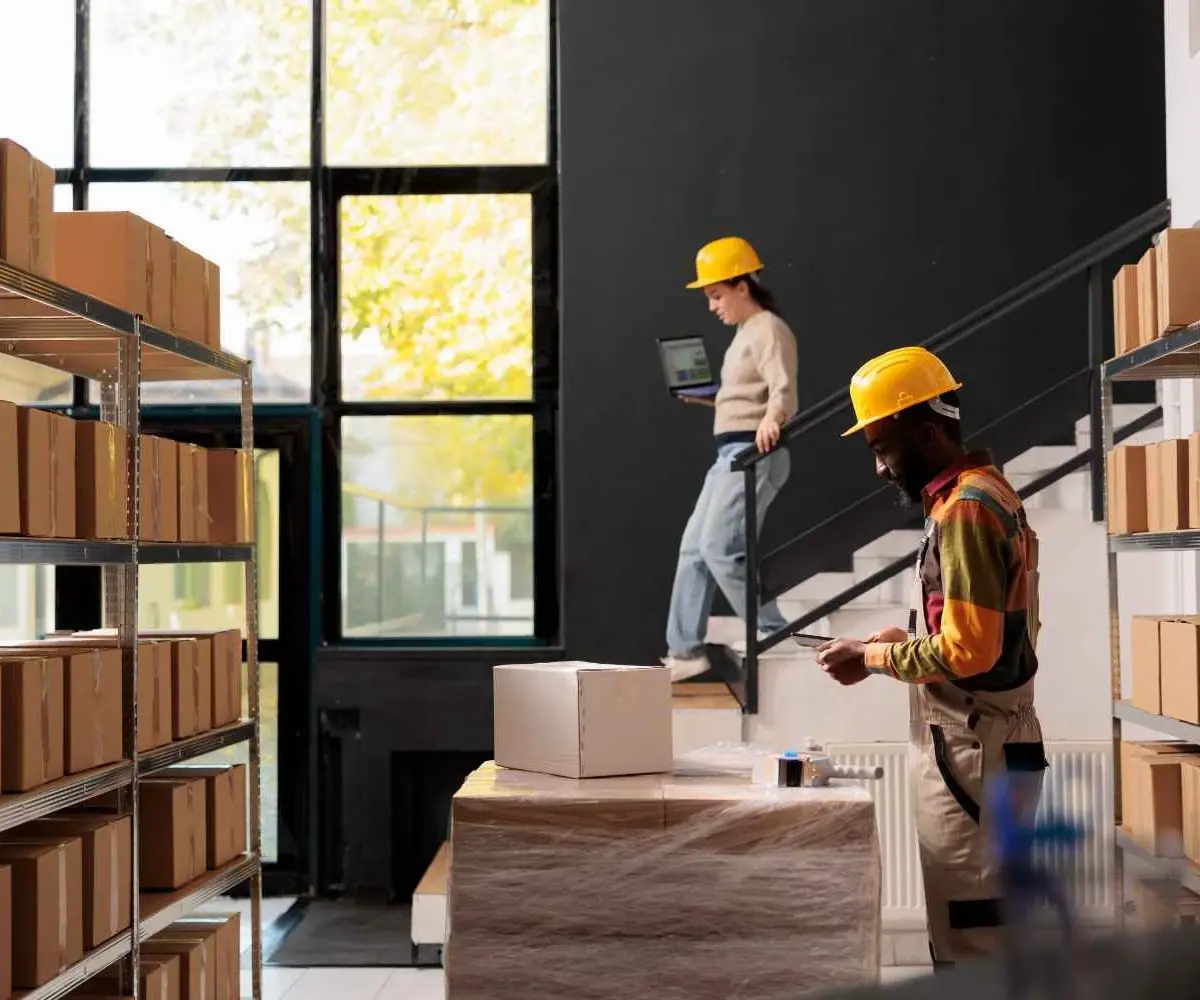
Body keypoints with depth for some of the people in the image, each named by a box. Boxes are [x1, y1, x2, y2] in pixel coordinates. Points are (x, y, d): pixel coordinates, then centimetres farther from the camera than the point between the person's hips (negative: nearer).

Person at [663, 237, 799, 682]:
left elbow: (783, 389, -27)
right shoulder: (746, 332, 19)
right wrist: (704, 397, 22)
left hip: (754, 453, -11)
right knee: (694, 546, 11)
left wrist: (771, 420, -46)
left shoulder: (769, 330, -11)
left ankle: (776, 637, -10)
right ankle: (684, 650, 16)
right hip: (731, 453, 11)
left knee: (720, 548, -17)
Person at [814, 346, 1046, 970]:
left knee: (969, 941, -3)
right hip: (979, 741, 10)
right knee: (982, 925, 16)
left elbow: (968, 652, -23)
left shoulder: (965, 509, -18)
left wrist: (873, 658, -11)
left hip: (970, 749, -10)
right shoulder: (985, 493, 13)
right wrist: (903, 639, 10)